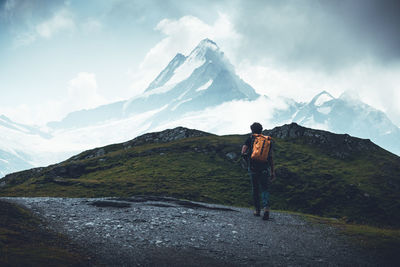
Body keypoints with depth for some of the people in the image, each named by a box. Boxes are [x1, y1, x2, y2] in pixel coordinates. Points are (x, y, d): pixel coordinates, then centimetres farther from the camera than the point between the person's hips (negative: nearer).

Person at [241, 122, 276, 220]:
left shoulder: (250, 138, 5)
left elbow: (243, 152, -7)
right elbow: (271, 157, 8)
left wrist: (247, 156, 16)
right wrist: (273, 171, 10)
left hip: (253, 167, -1)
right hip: (265, 168, 1)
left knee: (255, 189, 15)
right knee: (264, 189, 4)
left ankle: (257, 210, 20)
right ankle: (266, 208, -21)